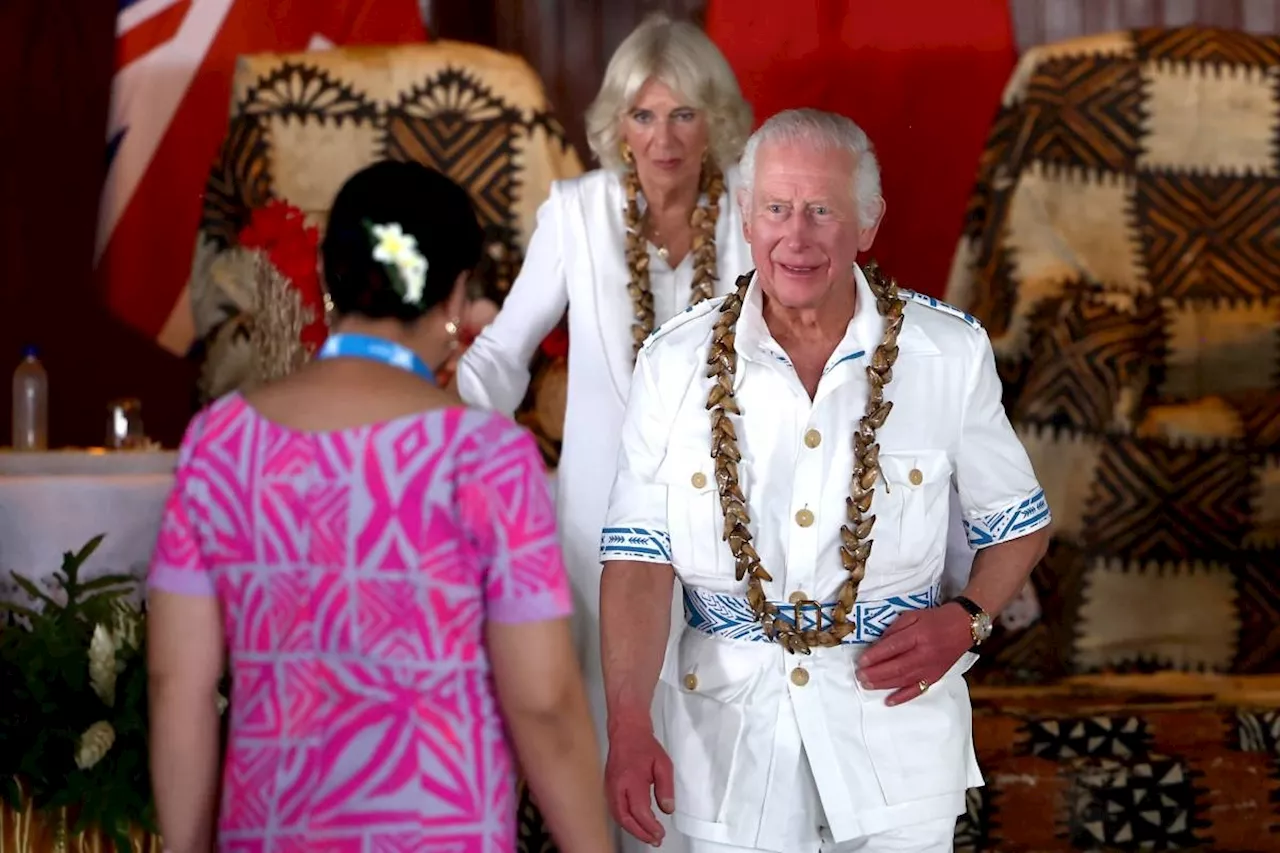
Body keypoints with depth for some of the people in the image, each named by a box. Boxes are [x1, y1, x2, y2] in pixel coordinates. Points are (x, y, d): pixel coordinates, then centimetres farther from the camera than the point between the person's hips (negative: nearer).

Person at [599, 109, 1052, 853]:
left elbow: (1020, 527, 7)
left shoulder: (951, 353, -4)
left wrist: (966, 619, -12)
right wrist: (629, 729, -21)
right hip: (730, 731, 0)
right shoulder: (677, 364, -4)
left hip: (896, 732, 0)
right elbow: (640, 561, -8)